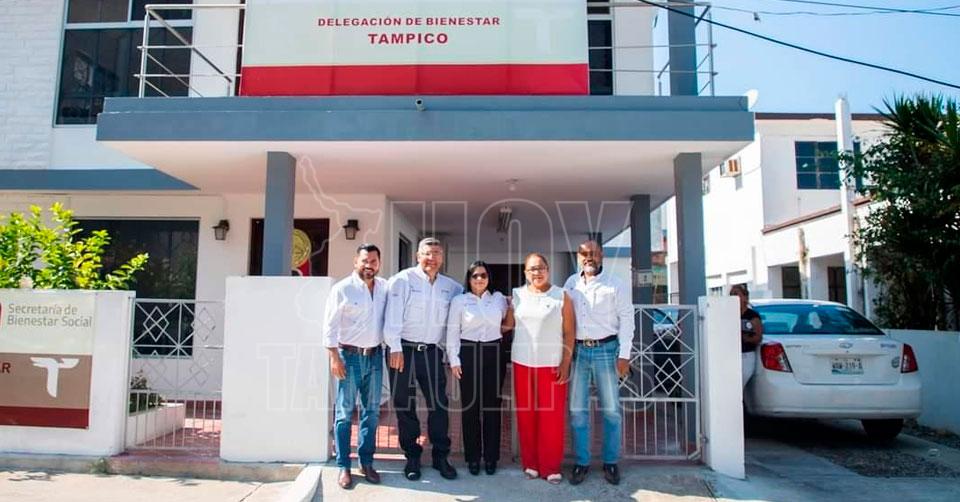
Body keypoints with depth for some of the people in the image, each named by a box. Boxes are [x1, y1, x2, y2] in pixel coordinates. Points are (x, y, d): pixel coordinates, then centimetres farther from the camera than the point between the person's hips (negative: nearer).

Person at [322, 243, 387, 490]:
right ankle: (343, 466, 10)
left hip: (375, 356, 4)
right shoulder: (342, 289, -7)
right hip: (349, 356, -4)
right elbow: (330, 325, -7)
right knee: (344, 412, 1)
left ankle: (366, 462, 21)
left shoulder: (385, 288, 5)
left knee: (372, 411, 10)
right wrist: (334, 357, -12)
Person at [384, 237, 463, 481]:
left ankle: (441, 456, 19)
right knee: (405, 406, 7)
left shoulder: (450, 286, 9)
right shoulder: (402, 280, -6)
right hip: (404, 350, -3)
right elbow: (393, 316, -11)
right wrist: (395, 349, -16)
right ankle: (412, 457, 21)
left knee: (439, 405, 3)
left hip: (432, 351, 3)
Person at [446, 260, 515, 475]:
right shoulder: (459, 301, 1)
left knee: (492, 405, 5)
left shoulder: (499, 299, 7)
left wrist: (502, 329, 6)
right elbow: (452, 333, 1)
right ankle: (472, 457, 15)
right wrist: (454, 361, -4)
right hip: (469, 353, -1)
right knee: (470, 406, 2)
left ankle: (491, 457, 17)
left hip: (494, 354, 2)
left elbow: (511, 322, 24)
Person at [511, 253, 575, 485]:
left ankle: (551, 467, 14)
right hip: (522, 363, 2)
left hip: (552, 364, -2)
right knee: (526, 414, 7)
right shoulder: (517, 295, 7)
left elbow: (569, 332, -2)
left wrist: (566, 363, -7)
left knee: (552, 416, 0)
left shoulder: (561, 296, -1)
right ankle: (530, 463, 20)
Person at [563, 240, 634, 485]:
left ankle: (610, 462, 19)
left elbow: (626, 320, -3)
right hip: (578, 350, 3)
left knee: (611, 410, 4)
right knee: (577, 410, 6)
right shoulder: (571, 283, 8)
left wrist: (624, 355, -9)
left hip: (606, 349, -3)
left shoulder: (616, 285, -3)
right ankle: (581, 462, 18)